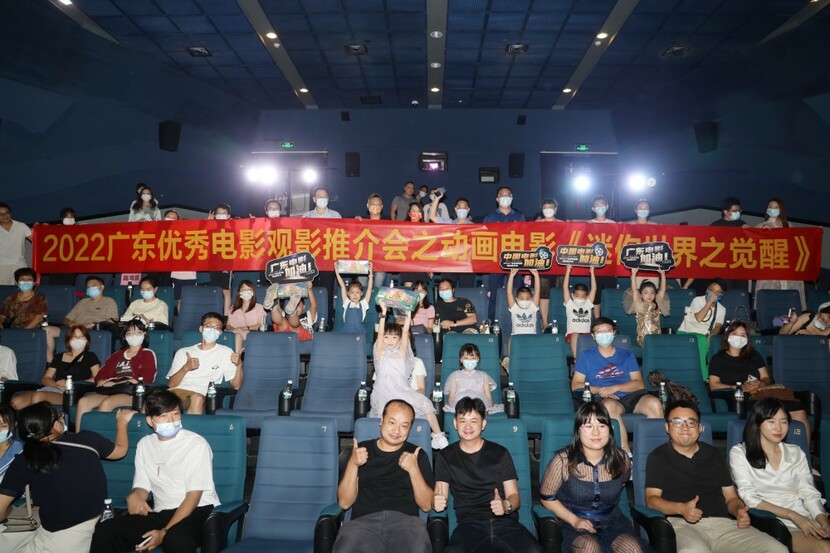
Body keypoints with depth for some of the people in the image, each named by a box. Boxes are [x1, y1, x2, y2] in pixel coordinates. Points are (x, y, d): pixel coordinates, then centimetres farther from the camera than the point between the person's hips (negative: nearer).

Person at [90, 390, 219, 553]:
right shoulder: (145, 444, 12)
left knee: (177, 539, -38)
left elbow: (194, 495, -10)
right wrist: (134, 496, -10)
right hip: (161, 513, 6)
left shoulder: (197, 444, -6)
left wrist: (165, 532, -18)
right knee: (104, 532, -13)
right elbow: (142, 486, 15)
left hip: (198, 511, -5)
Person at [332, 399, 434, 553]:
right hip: (364, 520, 0)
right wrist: (353, 464, -5)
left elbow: (426, 505, 8)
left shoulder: (417, 455, 15)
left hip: (405, 520, 0)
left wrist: (413, 470, -7)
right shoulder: (361, 450, 15)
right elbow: (344, 503, 9)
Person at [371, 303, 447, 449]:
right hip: (385, 392, -1)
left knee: (425, 403, -19)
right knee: (385, 410, -30)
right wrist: (383, 313, -10)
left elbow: (405, 333, 6)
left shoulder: (401, 353, 16)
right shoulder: (380, 354, 11)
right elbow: (380, 333, -1)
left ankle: (438, 434, -15)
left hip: (404, 390, 1)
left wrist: (408, 314, -3)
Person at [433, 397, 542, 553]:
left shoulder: (500, 453, 12)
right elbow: (440, 496, 8)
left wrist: (506, 506, -14)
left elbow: (514, 496, 10)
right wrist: (437, 502, -17)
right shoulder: (446, 457, 13)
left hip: (505, 521, 1)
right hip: (469, 524, 0)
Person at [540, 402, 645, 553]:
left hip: (611, 521, 3)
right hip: (573, 523, -3)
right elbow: (547, 497, -5)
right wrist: (575, 520, -13)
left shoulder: (621, 459, -5)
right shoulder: (563, 461, -15)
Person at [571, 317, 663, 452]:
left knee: (654, 403, -31)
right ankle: (626, 453, -37)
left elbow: (639, 384, 10)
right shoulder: (587, 356, 18)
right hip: (606, 399, -2)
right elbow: (575, 385, 9)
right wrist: (600, 390, -7)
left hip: (631, 396, 2)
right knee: (609, 405, -39)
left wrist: (614, 388, -8)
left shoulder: (627, 355, 23)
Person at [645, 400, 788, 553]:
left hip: (723, 523, 6)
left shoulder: (714, 454, 23)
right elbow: (652, 498, 0)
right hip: (683, 524, -5)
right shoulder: (658, 457, 9)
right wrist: (681, 508, -19)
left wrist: (740, 511, -2)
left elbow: (731, 497, 22)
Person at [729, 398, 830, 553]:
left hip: (805, 518, 4)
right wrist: (793, 516, -16)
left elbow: (810, 493, 8)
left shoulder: (796, 453, 16)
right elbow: (749, 498, -6)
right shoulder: (739, 453, 2)